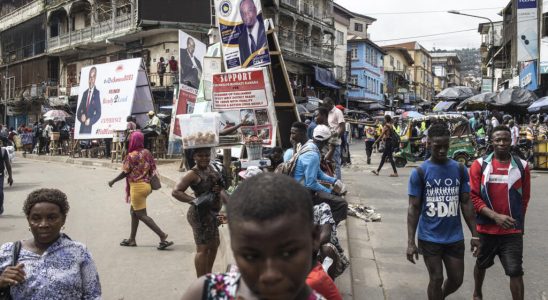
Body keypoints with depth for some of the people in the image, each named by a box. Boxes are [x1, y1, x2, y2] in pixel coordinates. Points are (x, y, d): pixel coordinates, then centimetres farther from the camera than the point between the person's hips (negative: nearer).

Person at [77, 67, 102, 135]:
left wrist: (90, 120, -17)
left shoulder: (97, 93, -1)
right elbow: (78, 111, 16)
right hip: (82, 127, 5)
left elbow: (98, 113, -5)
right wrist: (81, 116, -5)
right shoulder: (85, 93, 16)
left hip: (91, 127, -5)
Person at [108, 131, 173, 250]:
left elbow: (125, 173, -11)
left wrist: (112, 181, 4)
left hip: (137, 186, -8)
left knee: (142, 215, -3)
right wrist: (149, 184, 18)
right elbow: (152, 169, 7)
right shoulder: (147, 153, 4)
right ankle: (132, 239, 26)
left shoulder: (131, 156, -15)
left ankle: (163, 237, -12)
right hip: (146, 185, 8)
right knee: (133, 211, 19)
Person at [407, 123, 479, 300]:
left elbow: (466, 203, 6)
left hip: (455, 237, 3)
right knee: (436, 280, 4)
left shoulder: (460, 170, 1)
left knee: (457, 280, 12)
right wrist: (410, 242, -11)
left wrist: (474, 234, 3)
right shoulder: (420, 173, -8)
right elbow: (414, 208, -7)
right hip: (429, 238, -3)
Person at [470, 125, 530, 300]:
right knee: (481, 264, 21)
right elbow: (473, 197, -10)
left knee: (516, 272, -5)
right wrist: (495, 216, -21)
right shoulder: (480, 165, -6)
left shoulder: (521, 166, -2)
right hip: (486, 228, 1)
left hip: (513, 231, 0)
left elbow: (524, 199, 9)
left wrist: (519, 222, 12)